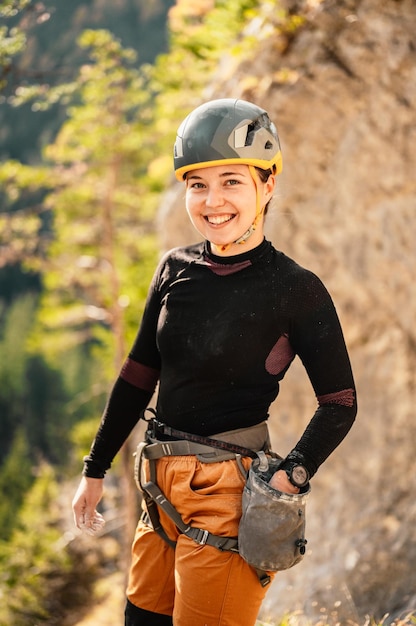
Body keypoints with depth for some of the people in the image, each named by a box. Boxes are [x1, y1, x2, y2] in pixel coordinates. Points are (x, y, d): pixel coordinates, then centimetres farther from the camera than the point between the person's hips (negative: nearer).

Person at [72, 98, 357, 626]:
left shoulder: (296, 290, -9)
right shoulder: (176, 270, 5)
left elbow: (339, 403, -4)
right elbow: (139, 374, 13)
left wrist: (293, 474, -17)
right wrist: (95, 469, 15)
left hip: (230, 489, -6)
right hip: (165, 483, 6)